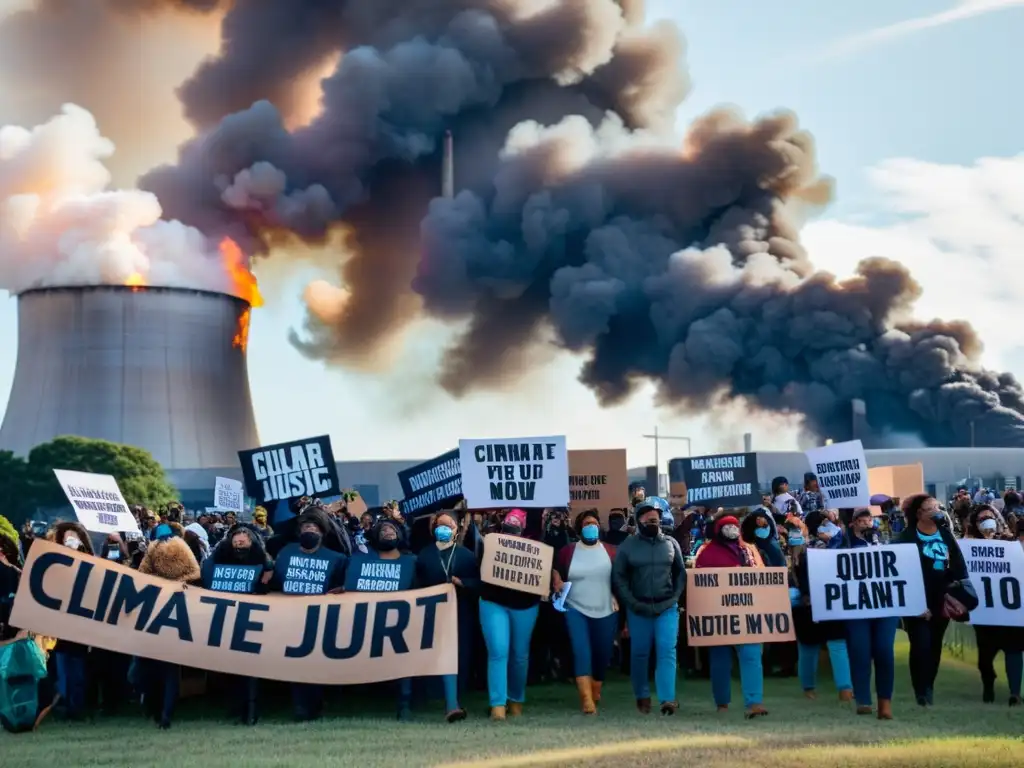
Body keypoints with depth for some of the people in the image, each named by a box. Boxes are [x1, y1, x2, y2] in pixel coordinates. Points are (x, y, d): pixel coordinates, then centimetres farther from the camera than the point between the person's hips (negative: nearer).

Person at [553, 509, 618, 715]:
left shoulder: (610, 551, 2)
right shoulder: (568, 551, 3)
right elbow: (556, 572, 14)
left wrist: (618, 598, -3)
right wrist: (557, 582, -6)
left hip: (606, 611, 2)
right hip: (576, 609, -1)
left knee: (603, 655, 9)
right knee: (581, 652, -16)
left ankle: (595, 693, 34)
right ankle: (587, 700, -21)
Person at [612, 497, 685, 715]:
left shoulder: (671, 543, 5)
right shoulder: (628, 545, 0)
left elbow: (680, 573, 10)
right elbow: (618, 576, -1)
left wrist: (675, 598, -3)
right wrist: (632, 602, -9)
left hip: (666, 608, 0)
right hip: (638, 609, 0)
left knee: (667, 651, -9)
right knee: (639, 653, 7)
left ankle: (668, 698, -13)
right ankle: (642, 697, 19)